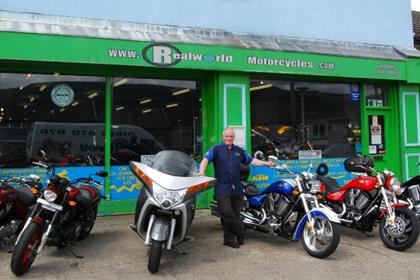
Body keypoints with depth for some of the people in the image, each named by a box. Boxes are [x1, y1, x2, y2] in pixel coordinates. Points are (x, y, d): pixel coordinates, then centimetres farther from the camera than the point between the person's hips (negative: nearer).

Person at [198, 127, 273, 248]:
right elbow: (206, 159, -11)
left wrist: (265, 163, 9)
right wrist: (202, 171, -29)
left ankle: (229, 238, 17)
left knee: (235, 214, 7)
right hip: (222, 188, -4)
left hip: (236, 188, 5)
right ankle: (241, 230, 4)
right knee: (227, 212, -13)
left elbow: (251, 160, 19)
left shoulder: (239, 151, 17)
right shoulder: (216, 149, 2)